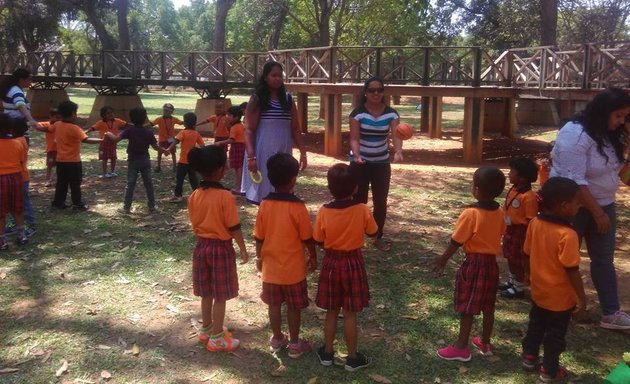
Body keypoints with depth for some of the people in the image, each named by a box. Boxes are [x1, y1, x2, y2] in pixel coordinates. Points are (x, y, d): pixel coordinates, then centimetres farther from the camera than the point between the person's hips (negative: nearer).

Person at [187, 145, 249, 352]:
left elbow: (194, 224, 7)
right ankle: (216, 338, 15)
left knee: (207, 293, 20)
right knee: (220, 295, 6)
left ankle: (207, 329, 34)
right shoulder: (226, 196, -20)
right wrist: (243, 249, -3)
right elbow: (234, 227, -15)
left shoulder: (194, 196, -3)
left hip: (201, 246, 6)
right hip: (221, 247, -6)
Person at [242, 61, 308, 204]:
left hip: (284, 153, 4)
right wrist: (251, 156, -16)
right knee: (264, 192, -2)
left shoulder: (288, 99, 10)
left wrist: (303, 152, 3)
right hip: (264, 153, -4)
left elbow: (295, 128, 12)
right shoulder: (257, 99, -2)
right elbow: (249, 130, -6)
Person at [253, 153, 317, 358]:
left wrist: (259, 257, 14)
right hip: (293, 268, -3)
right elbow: (307, 238, -11)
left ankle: (277, 339, 31)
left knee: (274, 305, 17)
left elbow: (259, 237, -1)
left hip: (270, 266, 3)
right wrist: (313, 258, 5)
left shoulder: (264, 205, -9)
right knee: (294, 307, 12)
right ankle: (295, 344, 23)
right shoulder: (298, 207, -19)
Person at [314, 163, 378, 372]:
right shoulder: (362, 210, -15)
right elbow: (373, 232, 1)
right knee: (350, 315, 9)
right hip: (353, 262, -1)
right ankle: (353, 358, 21)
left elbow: (318, 240, -5)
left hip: (331, 262, 1)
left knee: (331, 312, 16)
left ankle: (327, 352, 29)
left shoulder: (324, 212, -13)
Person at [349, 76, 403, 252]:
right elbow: (354, 138, -17)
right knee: (359, 200, 1)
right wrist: (356, 155, -37)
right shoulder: (358, 113, -12)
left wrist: (398, 151, -40)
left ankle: (378, 237, 22)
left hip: (382, 163, 2)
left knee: (380, 201, 6)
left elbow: (396, 135, -19)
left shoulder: (391, 113, -6)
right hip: (360, 162, -2)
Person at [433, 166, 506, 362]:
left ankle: (462, 347, 11)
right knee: (488, 307, 17)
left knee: (467, 308, 3)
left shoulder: (471, 213, -21)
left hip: (474, 263, -6)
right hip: (492, 262, 7)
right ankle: (485, 342, 30)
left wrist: (443, 259, -2)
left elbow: (457, 241, -15)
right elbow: (499, 234, 10)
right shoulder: (500, 213, -2)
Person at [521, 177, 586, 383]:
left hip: (538, 291, 6)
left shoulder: (534, 223, -9)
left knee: (535, 326, 25)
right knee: (555, 335, 14)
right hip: (560, 297, -6)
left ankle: (529, 357, 41)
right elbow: (572, 271, -24)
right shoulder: (567, 235, -30)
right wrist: (581, 297, -12)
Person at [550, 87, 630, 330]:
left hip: (603, 204, 7)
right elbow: (575, 181, -26)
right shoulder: (576, 135, -24)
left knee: (604, 259, 9)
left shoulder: (609, 135, 2)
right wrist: (597, 213, -23)